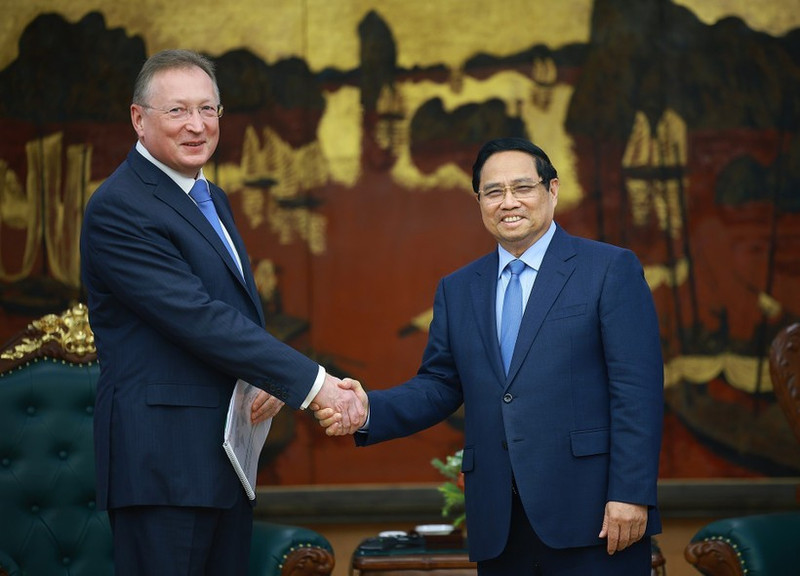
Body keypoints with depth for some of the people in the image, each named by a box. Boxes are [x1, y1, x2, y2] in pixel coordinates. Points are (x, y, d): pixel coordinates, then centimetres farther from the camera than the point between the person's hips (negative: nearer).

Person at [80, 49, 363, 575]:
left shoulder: (212, 198, 18)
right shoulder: (119, 209, -13)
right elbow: (198, 318, -20)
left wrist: (269, 383, -2)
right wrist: (312, 382, -20)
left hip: (228, 454, 9)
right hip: (163, 459, -9)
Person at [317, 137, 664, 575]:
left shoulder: (611, 269, 1)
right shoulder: (457, 289, 16)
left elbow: (637, 389, -5)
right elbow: (440, 386, 14)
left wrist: (631, 494, -13)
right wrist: (370, 410, -6)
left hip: (589, 511, -4)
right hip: (499, 523, 4)